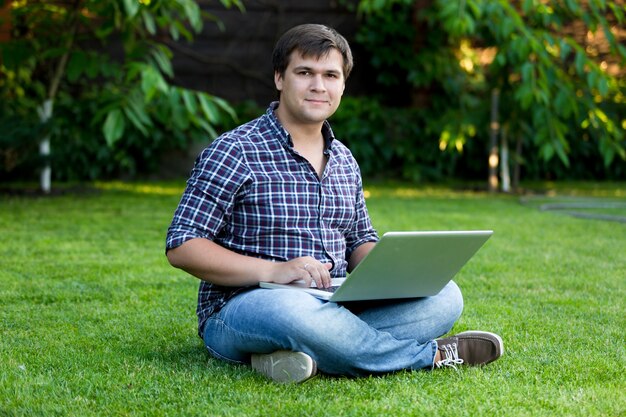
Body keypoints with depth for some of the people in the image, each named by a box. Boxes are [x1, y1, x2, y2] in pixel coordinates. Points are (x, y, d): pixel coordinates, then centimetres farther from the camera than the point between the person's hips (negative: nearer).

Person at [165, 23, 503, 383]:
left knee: (444, 296, -11)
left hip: (332, 307, 7)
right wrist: (273, 271, -24)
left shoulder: (344, 160, 15)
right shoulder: (235, 151, -6)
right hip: (241, 310, -7)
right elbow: (182, 247, -11)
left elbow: (360, 242, 25)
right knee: (293, 311, -41)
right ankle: (433, 355, -19)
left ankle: (299, 355, -28)